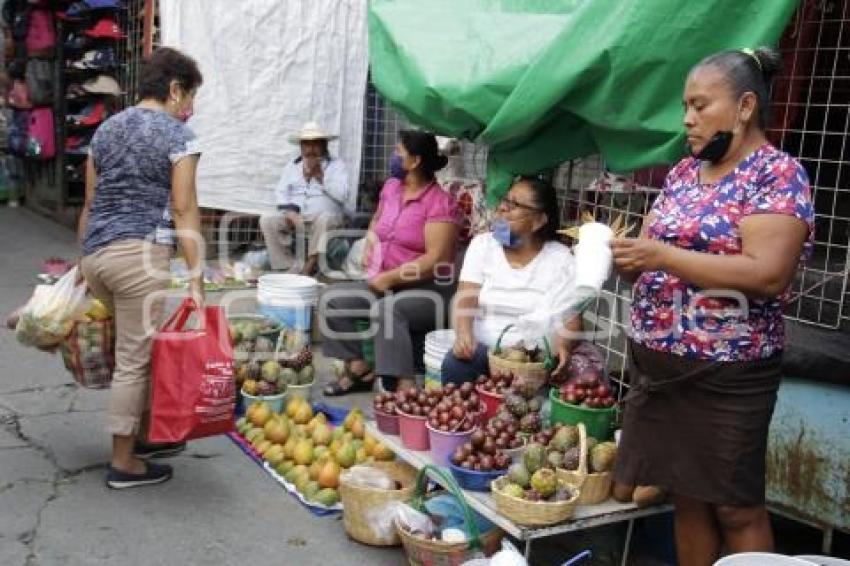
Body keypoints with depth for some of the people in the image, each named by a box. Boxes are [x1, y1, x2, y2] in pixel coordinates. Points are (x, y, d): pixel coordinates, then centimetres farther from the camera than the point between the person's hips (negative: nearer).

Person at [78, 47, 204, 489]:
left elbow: (89, 204, 17)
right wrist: (196, 278, -11)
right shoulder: (177, 134, -4)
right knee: (134, 358, 2)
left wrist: (85, 261, 24)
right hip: (139, 254, -8)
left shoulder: (105, 129, 16)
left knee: (143, 345, 23)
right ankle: (124, 463, 13)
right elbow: (183, 209, -10)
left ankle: (145, 434, 34)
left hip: (94, 253, 8)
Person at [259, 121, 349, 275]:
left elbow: (342, 195, -7)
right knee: (267, 220, -21)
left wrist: (321, 176, -11)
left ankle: (308, 267, -30)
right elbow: (281, 192, 8)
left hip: (325, 218, -3)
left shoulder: (336, 165, 7)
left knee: (324, 218, -37)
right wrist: (290, 210, -11)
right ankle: (287, 267, -22)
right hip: (295, 218, 3)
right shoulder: (292, 166, 18)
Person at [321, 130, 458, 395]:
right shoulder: (391, 187, 8)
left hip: (428, 289, -8)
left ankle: (404, 387, -36)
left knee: (386, 309, -36)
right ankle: (360, 369, -8)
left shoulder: (440, 202, -14)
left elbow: (436, 260, -22)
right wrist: (371, 239, 10)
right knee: (333, 298, -10)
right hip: (384, 283, 8)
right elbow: (377, 219, 31)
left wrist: (390, 278, -22)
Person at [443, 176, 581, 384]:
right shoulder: (482, 244, 6)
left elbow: (570, 316, -5)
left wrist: (562, 346, -27)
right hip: (482, 347, 2)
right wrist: (463, 334, -25)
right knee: (455, 364, -29)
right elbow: (466, 298, -4)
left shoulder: (560, 258, 1)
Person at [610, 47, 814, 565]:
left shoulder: (778, 174, -9)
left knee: (736, 507, 7)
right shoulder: (683, 172, 12)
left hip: (727, 372, -6)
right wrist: (613, 250, -9)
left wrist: (661, 255, -23)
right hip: (659, 364, 7)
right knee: (686, 496, 16)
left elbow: (768, 273, -21)